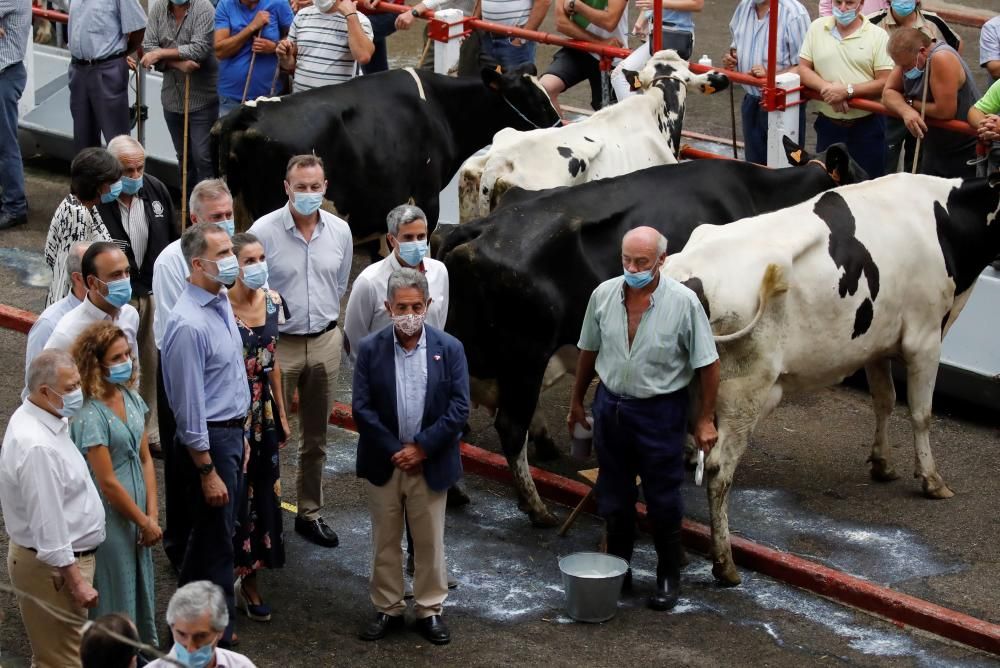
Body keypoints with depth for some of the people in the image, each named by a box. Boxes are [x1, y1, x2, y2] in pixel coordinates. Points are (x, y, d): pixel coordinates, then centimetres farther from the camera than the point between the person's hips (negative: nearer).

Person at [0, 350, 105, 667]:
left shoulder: (47, 420, 5)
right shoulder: (38, 447, -28)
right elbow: (48, 526, -26)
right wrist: (77, 582, -21)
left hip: (62, 556, 10)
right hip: (54, 566, -10)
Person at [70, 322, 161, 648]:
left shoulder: (131, 398, 1)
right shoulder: (90, 415, -22)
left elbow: (145, 459, 6)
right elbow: (108, 483, -20)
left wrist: (152, 514, -1)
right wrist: (144, 521, -10)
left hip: (135, 512, 7)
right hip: (111, 519, -7)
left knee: (141, 586, 20)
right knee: (117, 596, 6)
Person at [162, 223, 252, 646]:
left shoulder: (222, 303, 4)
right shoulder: (189, 324, -25)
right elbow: (190, 405, -22)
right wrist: (208, 471, -19)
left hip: (233, 433, 9)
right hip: (210, 440, -9)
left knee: (213, 533, 20)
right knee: (216, 541, 4)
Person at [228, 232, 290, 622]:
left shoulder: (272, 301, 3)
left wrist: (281, 413, 16)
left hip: (262, 411, 7)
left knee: (263, 494, 11)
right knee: (233, 497, 0)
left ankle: (250, 579, 24)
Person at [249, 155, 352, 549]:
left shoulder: (339, 232, 1)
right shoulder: (262, 232, -13)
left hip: (325, 342, 4)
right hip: (277, 344, -4)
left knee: (316, 438, 14)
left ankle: (310, 513, 26)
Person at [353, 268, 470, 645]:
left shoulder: (449, 349, -5)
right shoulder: (370, 349, -4)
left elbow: (459, 409, -7)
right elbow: (362, 408, -7)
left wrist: (422, 448, -14)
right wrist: (394, 451, -13)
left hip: (431, 464, 0)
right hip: (383, 463, 0)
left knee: (430, 542, 9)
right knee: (384, 541, 10)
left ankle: (430, 610, 20)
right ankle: (387, 609, 21)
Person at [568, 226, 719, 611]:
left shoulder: (682, 302, -16)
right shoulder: (604, 295, -4)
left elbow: (707, 363, -9)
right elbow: (589, 351, 10)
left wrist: (705, 420, -9)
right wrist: (576, 400, 16)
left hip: (660, 411, -4)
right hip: (611, 405, 4)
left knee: (663, 502, 4)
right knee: (613, 497, 13)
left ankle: (668, 578, 18)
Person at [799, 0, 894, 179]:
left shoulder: (877, 35, -5)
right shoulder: (817, 28, 4)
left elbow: (885, 82, -10)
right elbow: (803, 68, 4)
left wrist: (847, 91, -20)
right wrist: (827, 88, -15)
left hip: (867, 126, -3)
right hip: (828, 124, 3)